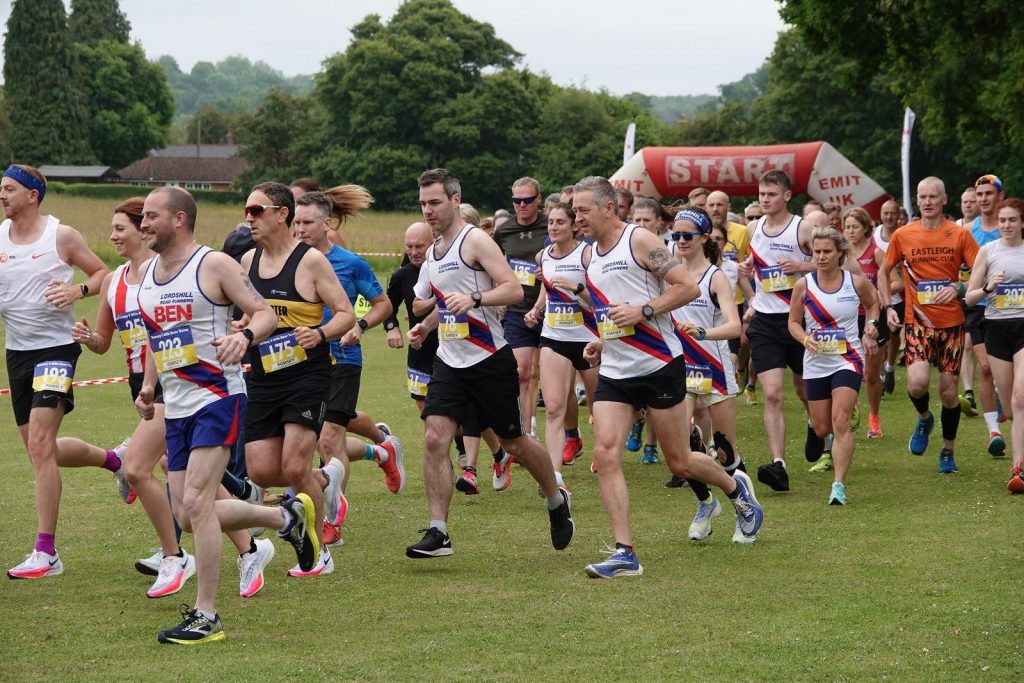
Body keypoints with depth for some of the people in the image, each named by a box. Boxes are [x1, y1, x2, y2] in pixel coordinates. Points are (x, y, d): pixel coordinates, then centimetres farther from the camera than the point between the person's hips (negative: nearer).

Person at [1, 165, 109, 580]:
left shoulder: (62, 236, -6)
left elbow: (102, 274, 4)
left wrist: (77, 290, -16)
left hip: (56, 347, -6)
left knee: (40, 445, -16)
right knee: (39, 448, 13)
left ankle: (45, 552, -16)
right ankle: (112, 460, 42)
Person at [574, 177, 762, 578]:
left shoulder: (640, 241, -9)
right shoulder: (592, 255, 14)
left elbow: (688, 287, -14)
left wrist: (642, 311, -21)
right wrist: (602, 343, 13)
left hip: (659, 365, -7)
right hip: (614, 372, 7)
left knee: (679, 463, 3)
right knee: (605, 455, -12)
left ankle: (736, 488, 35)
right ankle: (624, 553, -12)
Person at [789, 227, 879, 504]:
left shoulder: (857, 282, -4)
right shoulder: (803, 286, -4)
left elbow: (872, 303, 18)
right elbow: (793, 322, 5)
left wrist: (871, 324, 0)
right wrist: (805, 339, -15)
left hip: (848, 360, -2)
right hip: (816, 364, 2)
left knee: (840, 423, -18)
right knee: (822, 428, 9)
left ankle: (839, 485, -18)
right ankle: (834, 452, 47)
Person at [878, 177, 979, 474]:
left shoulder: (960, 235, -2)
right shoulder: (902, 236, 1)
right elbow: (884, 271, 15)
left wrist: (959, 288, -19)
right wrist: (888, 307, 3)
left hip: (952, 322, 0)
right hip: (918, 323, 0)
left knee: (948, 391, 3)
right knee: (918, 383, -20)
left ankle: (947, 452, 22)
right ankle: (924, 419, 14)